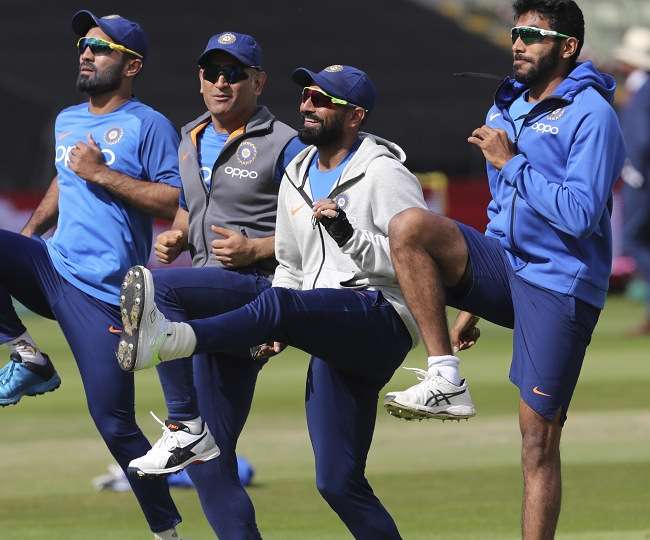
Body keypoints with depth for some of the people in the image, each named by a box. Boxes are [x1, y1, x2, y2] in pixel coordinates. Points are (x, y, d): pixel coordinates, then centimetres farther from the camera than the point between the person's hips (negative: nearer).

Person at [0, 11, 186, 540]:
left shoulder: (150, 125, -6)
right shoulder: (67, 121, 16)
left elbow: (176, 202, -15)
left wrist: (103, 174, -17)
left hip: (103, 292, -7)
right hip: (51, 265, 7)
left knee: (114, 420, -8)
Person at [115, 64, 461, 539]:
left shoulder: (384, 174, -3)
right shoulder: (296, 178, 22)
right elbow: (291, 266, 29)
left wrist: (349, 235, -24)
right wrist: (277, 331, 11)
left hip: (382, 317, -9)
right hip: (332, 340, 9)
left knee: (279, 304, -35)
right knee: (338, 482, 4)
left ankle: (171, 338, -58)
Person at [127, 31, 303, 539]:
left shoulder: (283, 145, -3)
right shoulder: (191, 141, 19)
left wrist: (255, 250, -17)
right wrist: (175, 238, 10)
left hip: (262, 288, -8)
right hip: (211, 305, 8)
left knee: (155, 287, -33)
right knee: (211, 465, 4)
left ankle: (184, 425, -31)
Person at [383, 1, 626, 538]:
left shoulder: (591, 116, -10)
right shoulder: (507, 107, 14)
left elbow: (580, 215, -21)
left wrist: (511, 163, -16)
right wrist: (472, 305, 22)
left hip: (558, 287, -7)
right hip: (504, 267, 7)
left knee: (539, 442, -5)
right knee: (409, 227, -21)